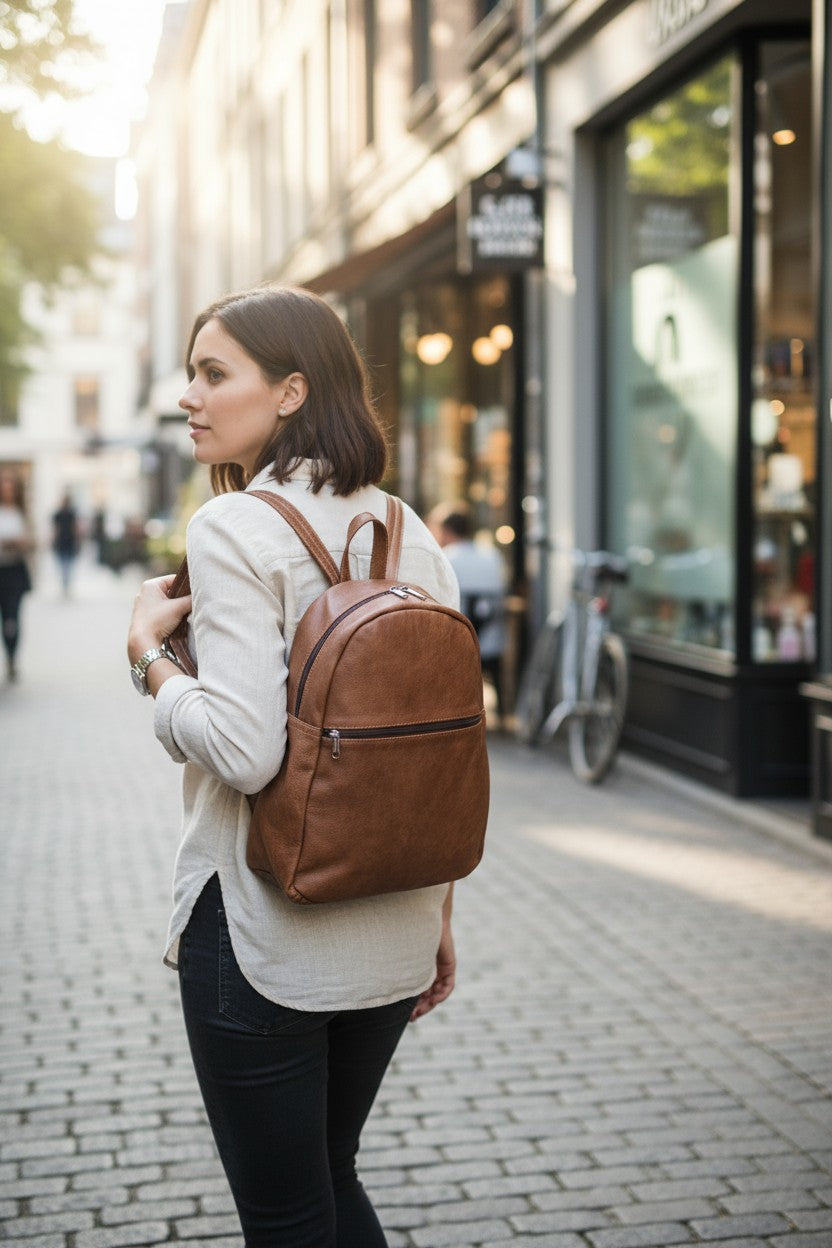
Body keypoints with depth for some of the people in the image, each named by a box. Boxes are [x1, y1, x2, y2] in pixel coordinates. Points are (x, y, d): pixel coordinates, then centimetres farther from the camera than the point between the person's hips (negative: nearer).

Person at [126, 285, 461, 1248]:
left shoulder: (233, 529, -15)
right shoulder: (408, 533, 6)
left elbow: (243, 750, -25)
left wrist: (147, 647, -9)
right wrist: (436, 915, 16)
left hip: (263, 936, -7)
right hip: (390, 938, 7)